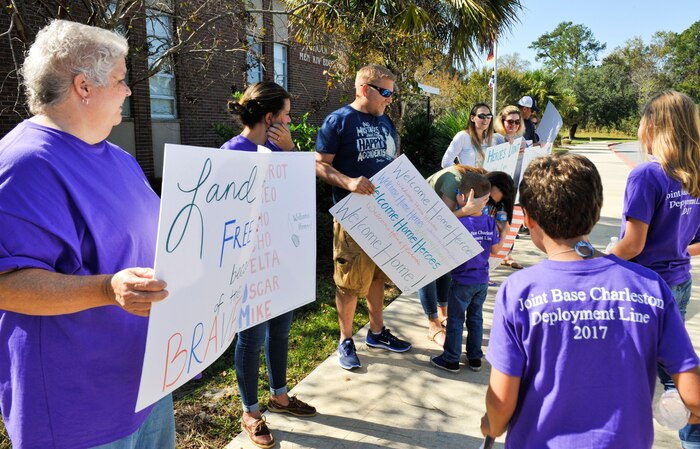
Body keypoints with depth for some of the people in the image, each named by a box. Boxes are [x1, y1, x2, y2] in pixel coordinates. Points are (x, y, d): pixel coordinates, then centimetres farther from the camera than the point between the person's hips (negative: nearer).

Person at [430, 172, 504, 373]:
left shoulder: (459, 223, -21)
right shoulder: (490, 222, -4)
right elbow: (495, 250, 3)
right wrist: (502, 234, 18)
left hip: (462, 281, -5)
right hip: (482, 280, 6)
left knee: (455, 319, 7)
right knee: (476, 318, 18)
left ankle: (451, 359, 18)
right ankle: (475, 357, 28)